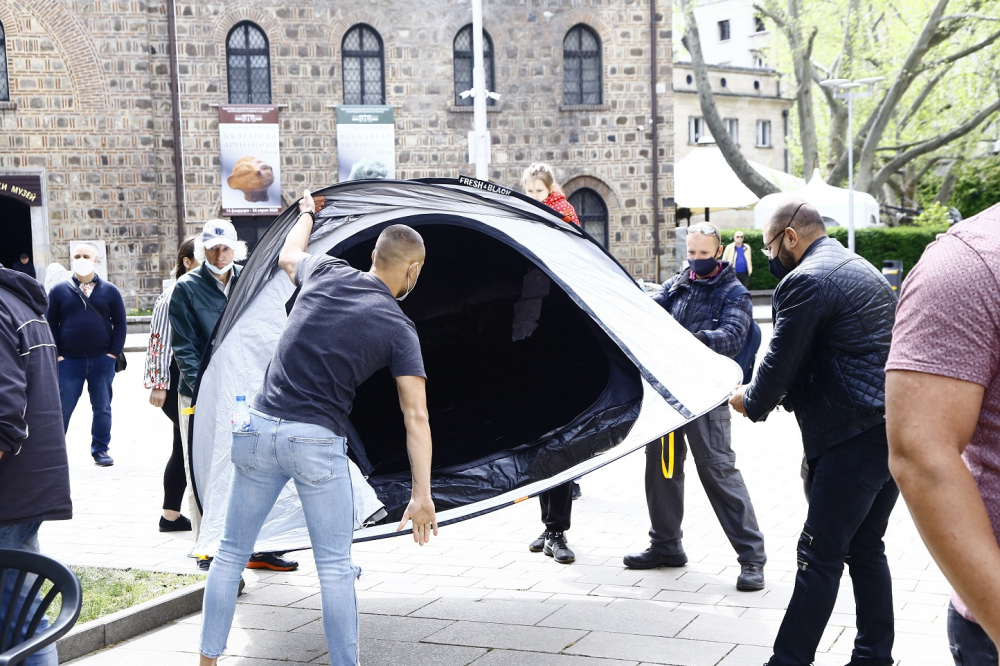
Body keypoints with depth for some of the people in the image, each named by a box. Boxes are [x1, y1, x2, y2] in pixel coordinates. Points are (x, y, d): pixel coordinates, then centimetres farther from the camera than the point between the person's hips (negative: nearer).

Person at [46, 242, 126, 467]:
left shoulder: (109, 290, 5)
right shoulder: (59, 290, 4)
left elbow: (120, 323, 5)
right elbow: (50, 324, 4)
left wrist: (114, 352, -4)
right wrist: (56, 354, -4)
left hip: (102, 360, 1)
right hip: (69, 361, -1)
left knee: (102, 408, 7)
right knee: (62, 409, 3)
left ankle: (100, 449, 17)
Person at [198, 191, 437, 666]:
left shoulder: (325, 274, 6)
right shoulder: (399, 329, -2)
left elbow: (287, 256, 32)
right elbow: (415, 417, -7)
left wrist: (307, 212, 51)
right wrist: (421, 494, -6)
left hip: (258, 428, 4)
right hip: (317, 441, -4)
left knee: (230, 554, 15)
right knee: (335, 569, 6)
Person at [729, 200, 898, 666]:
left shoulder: (805, 281, -13)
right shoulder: (867, 273, 18)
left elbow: (781, 362, -11)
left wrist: (750, 402, 8)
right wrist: (785, 395, 20)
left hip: (852, 440, -9)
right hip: (893, 431, 9)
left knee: (820, 557, -4)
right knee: (866, 548, 17)